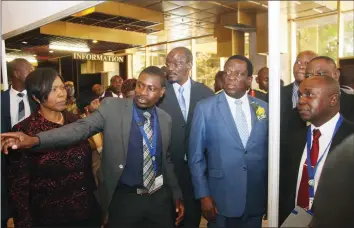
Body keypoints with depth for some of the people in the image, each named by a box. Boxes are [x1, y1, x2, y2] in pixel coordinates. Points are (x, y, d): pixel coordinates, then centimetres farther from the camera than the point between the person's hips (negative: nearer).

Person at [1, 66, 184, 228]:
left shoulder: (165, 119, 1)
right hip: (124, 197, -3)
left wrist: (177, 194, 13)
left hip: (160, 196, 3)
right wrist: (35, 139, -36)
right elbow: (82, 127, -22)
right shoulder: (112, 107, -9)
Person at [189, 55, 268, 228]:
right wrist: (203, 195, -8)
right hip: (221, 200, -3)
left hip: (256, 200, 3)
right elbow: (196, 156, -5)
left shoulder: (263, 108, 2)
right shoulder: (205, 108, -7)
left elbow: (269, 152, 8)